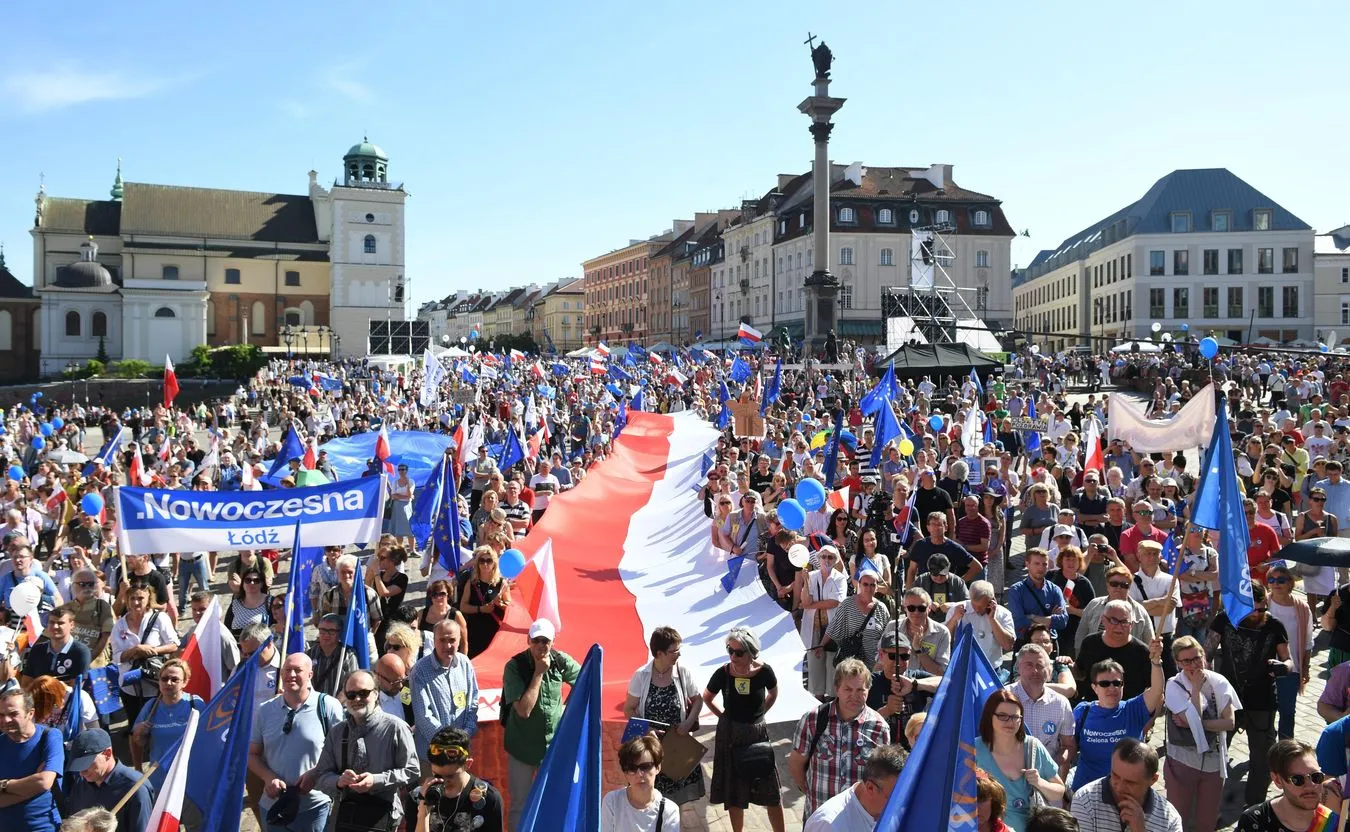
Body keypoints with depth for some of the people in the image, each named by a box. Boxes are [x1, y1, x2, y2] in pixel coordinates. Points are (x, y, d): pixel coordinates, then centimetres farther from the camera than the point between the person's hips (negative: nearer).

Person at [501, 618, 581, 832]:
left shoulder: (560, 661, -9)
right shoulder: (514, 667, -18)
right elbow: (524, 710, -25)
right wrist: (539, 672, -25)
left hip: (555, 744, 3)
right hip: (522, 746, -3)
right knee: (520, 804, 9)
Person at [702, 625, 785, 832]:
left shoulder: (764, 671, -16)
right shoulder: (723, 673, -16)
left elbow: (773, 694, 8)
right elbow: (707, 698, 5)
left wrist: (757, 714, 4)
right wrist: (725, 717, 2)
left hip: (757, 734, 0)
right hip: (730, 736, 0)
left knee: (771, 792, 5)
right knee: (734, 792, 13)